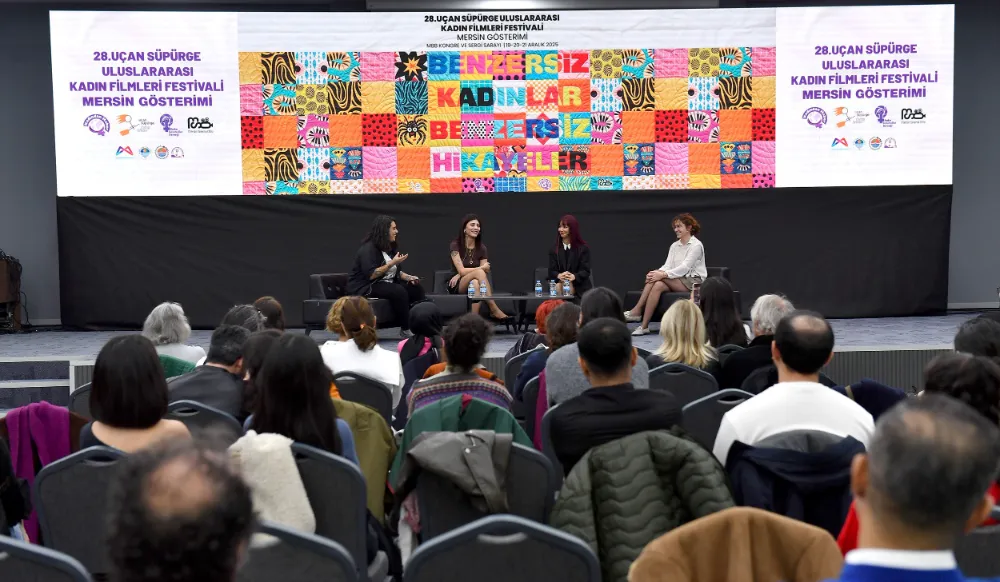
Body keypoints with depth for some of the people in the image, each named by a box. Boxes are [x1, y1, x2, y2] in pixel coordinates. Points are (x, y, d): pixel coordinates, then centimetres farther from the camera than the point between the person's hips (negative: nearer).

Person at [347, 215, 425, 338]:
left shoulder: (390, 248, 12)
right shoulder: (368, 249, -15)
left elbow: (396, 272, 16)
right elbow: (371, 275, -25)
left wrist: (409, 277, -4)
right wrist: (392, 263, -24)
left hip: (386, 284, 9)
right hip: (366, 287, -9)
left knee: (416, 289, -11)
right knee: (399, 291, -32)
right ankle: (405, 330, -23)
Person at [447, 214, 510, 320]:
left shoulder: (481, 248, 4)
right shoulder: (456, 245, -8)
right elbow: (461, 270, -16)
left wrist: (460, 275, -14)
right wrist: (482, 268, -17)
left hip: (476, 283, 4)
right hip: (457, 286, -4)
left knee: (475, 283, -36)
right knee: (479, 272, -34)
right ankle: (494, 310, -39)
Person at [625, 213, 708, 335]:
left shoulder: (696, 245, -7)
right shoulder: (674, 246, 15)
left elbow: (684, 268, -18)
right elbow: (668, 266, 4)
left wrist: (663, 275, -29)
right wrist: (657, 272, -20)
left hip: (693, 282, -6)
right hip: (678, 282, 6)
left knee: (659, 279, -28)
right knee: (658, 285, -28)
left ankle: (637, 311, -27)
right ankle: (644, 326, -36)